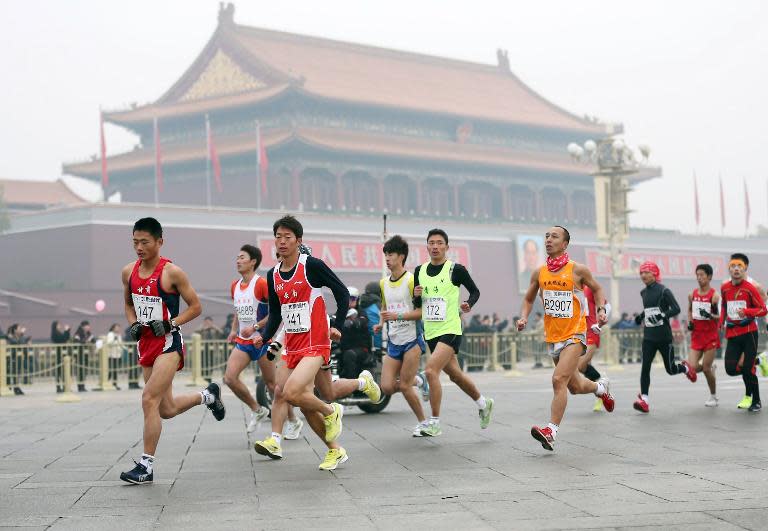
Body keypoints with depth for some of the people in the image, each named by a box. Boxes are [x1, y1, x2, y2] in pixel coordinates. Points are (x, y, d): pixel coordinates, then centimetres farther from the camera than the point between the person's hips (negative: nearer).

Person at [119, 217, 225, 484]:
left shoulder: (172, 272, -12)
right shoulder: (129, 272, 5)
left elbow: (195, 306, -6)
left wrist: (170, 324, -18)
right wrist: (133, 325, 2)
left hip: (168, 343, -7)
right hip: (145, 343, 7)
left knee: (149, 399, -18)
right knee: (167, 409, 14)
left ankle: (146, 465, -11)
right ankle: (207, 395, 42)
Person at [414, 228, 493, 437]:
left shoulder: (456, 269, -7)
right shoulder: (420, 271, 8)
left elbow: (475, 291, 5)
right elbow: (416, 304, 16)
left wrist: (468, 304, -14)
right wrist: (416, 296, -6)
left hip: (450, 330, -6)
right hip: (431, 332, 6)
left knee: (431, 371, -20)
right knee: (455, 375, 17)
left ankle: (435, 422, -11)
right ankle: (483, 403, 41)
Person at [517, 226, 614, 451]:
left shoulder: (577, 270, -7)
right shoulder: (539, 273, 4)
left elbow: (597, 289, 10)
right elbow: (529, 299, 16)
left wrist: (601, 310, -5)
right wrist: (524, 317, -2)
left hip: (574, 335, -5)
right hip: (552, 337, 6)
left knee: (559, 380, -22)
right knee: (575, 387, 18)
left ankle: (551, 432, -22)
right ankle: (601, 386, 51)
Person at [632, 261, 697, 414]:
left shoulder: (663, 291, -10)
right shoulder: (643, 292, 10)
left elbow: (676, 309, -15)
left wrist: (662, 315, -28)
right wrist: (641, 316, 11)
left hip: (664, 336, -5)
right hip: (648, 337, 5)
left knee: (670, 369, 7)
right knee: (645, 367, -11)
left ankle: (685, 368, 41)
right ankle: (644, 400, -12)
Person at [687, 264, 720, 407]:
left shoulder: (715, 295, -10)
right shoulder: (692, 294, 6)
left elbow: (720, 318, -10)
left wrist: (711, 315, -28)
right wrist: (689, 322, 7)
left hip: (711, 336, -5)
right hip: (696, 335, 5)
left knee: (706, 368, -2)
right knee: (692, 367, -7)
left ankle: (714, 396, 18)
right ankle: (711, 368, 27)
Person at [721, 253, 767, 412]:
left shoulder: (750, 288, -9)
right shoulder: (724, 288, 6)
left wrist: (746, 311, -23)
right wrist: (722, 321, 8)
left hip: (748, 332, -4)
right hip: (732, 334, 4)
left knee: (748, 368, -6)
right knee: (730, 369, -7)